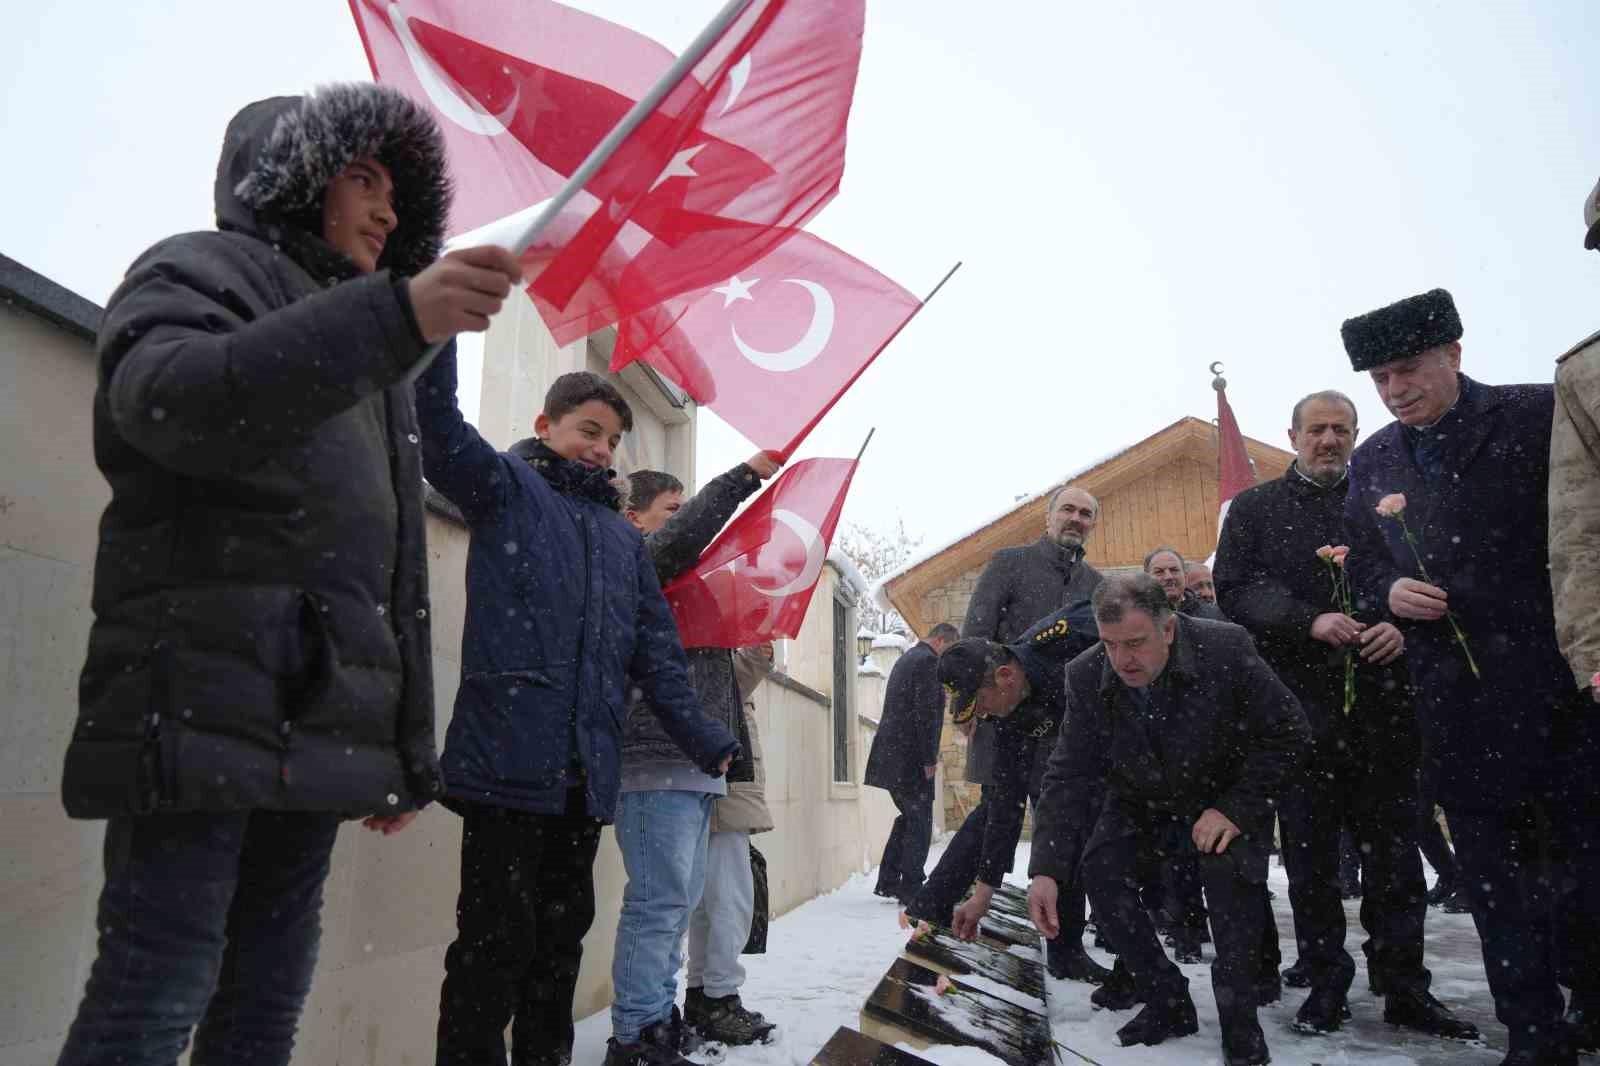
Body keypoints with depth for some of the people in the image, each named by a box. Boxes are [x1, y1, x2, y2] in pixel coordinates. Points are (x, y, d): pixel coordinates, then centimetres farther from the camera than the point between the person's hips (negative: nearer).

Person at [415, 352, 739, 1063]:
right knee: (497, 941, -3)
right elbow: (439, 424, -14)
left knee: (561, 938, 15)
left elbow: (656, 651, 18)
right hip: (508, 761, -6)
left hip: (586, 776, 6)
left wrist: (703, 739, 10)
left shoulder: (624, 538, 21)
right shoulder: (506, 485, 5)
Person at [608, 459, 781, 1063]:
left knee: (680, 900, 14)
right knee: (659, 902, -9)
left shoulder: (681, 584, 25)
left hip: (696, 763, 10)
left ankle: (659, 1017, 22)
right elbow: (685, 534, -23)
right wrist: (745, 475, -21)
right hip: (658, 761, -10)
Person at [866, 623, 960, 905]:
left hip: (890, 754, 9)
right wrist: (930, 759, -15)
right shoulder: (928, 661, -11)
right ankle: (911, 890, 0)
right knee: (920, 822, -2)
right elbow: (925, 713, -18)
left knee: (908, 816, 18)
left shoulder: (905, 660, 19)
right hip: (911, 757, -9)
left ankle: (887, 882, 18)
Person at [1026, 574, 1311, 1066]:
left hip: (1225, 799, -3)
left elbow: (1287, 734, -18)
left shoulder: (1226, 650, -28)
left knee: (1229, 869, -29)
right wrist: (1046, 870, -30)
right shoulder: (1087, 676, -20)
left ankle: (1239, 1020, -9)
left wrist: (1236, 809, -26)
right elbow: (1069, 775, -20)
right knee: (1100, 867, -18)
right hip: (1139, 803, 3)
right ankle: (1168, 1002, -1)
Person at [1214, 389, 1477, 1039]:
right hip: (1299, 704, -1)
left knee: (1394, 849, 4)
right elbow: (1235, 592, -2)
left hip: (1383, 699, 2)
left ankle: (1403, 986, 14)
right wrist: (1311, 622, -16)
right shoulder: (1254, 509, 9)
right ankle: (1326, 981, 16)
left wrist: (1402, 626, -10)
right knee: (1310, 852, 5)